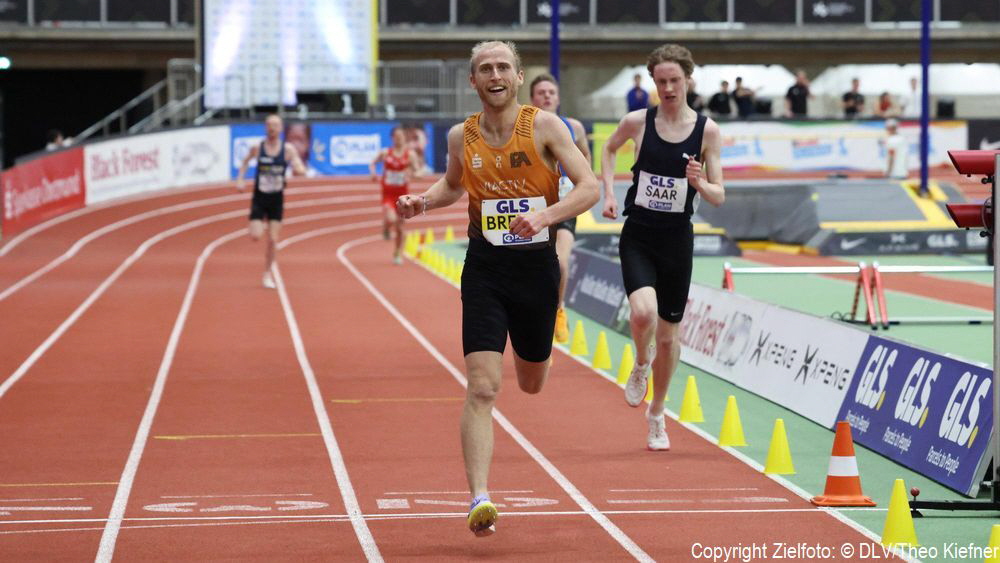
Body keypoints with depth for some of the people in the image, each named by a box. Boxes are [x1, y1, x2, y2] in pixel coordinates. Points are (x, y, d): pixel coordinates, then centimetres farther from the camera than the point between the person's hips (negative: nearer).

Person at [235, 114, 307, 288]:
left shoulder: (288, 149, -6)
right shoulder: (257, 148, -5)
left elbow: (302, 170, -8)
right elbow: (245, 162, 13)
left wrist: (298, 169, -31)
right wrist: (240, 179, -1)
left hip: (277, 200, 0)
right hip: (259, 198, 0)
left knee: (272, 240, -1)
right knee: (255, 236, -14)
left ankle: (268, 274, 15)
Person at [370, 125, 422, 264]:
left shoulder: (410, 154, -4)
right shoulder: (385, 153, -2)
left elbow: (418, 171, -8)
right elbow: (372, 163, 14)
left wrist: (413, 173, -30)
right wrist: (373, 172, -6)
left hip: (402, 194, 1)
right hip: (388, 194, -1)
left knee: (399, 227, 9)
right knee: (391, 219, -26)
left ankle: (397, 255, 28)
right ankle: (385, 229, 12)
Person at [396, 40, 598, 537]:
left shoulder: (543, 126, -7)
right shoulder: (461, 137, 1)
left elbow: (589, 187, -10)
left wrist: (545, 215, -26)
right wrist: (424, 200, 2)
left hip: (537, 265, 0)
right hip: (485, 269, 0)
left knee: (531, 384, 19)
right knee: (482, 388, -15)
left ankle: (527, 351, 59)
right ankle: (479, 499, -18)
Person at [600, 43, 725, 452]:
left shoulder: (707, 131, -4)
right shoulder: (637, 123, -4)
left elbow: (719, 197, -2)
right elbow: (608, 150, 19)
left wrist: (699, 183, -23)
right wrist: (609, 192, 7)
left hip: (677, 239, 1)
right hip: (638, 236, -1)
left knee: (669, 332, 9)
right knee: (643, 311, -27)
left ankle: (657, 414, 30)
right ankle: (641, 366, 7)